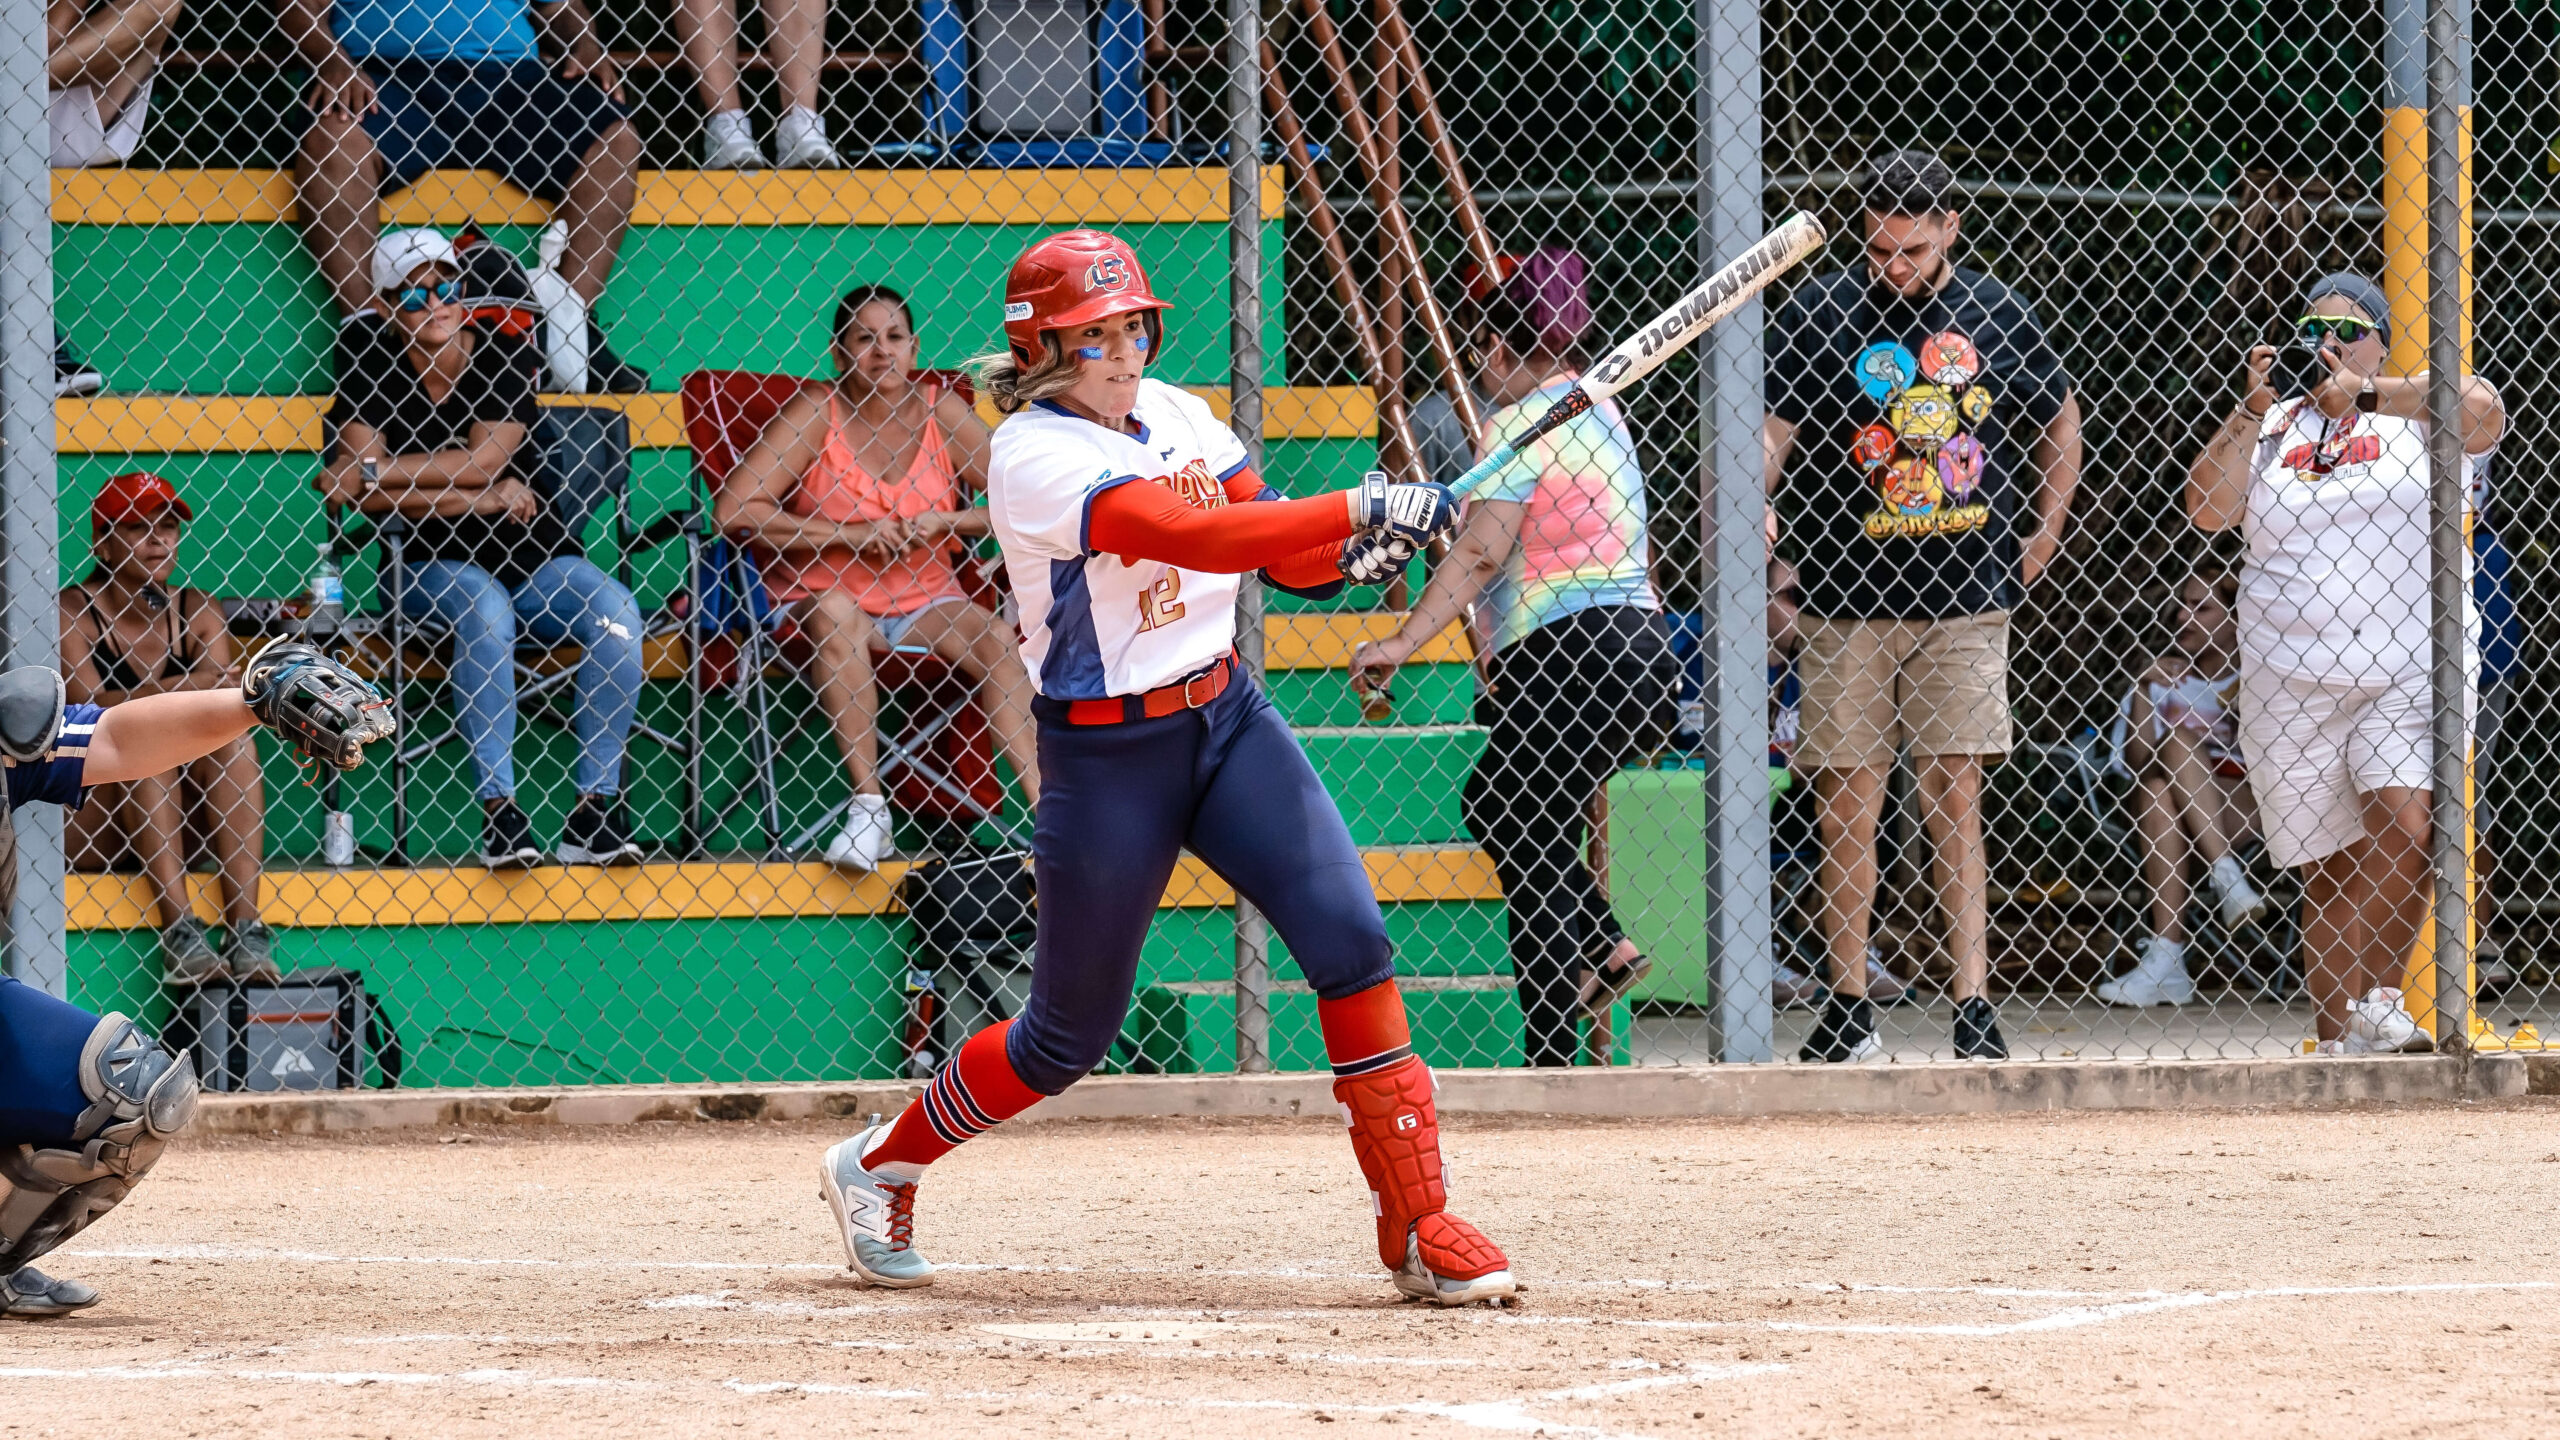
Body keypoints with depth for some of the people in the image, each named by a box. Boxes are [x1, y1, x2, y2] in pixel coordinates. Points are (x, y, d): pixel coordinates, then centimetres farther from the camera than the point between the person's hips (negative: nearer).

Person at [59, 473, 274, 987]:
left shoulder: (197, 611, 5)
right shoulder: (74, 612, -6)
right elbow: (89, 709, -23)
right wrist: (177, 690, -39)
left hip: (184, 822, 3)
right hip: (87, 823, -3)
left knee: (232, 736, -22)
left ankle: (246, 929, -33)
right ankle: (179, 934, -41)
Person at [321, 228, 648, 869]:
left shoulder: (505, 355, -3)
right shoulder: (369, 356, -5)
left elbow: (486, 461, -16)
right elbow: (364, 494, -15)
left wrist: (374, 471, -17)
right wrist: (480, 500, -16)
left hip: (533, 557, 2)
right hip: (434, 568, -2)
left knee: (615, 611, -25)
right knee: (484, 612, -35)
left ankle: (594, 813, -24)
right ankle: (499, 810, -36)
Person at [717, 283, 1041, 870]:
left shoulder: (941, 413, 1)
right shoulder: (816, 413, -6)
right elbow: (733, 509, -14)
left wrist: (943, 523, -15)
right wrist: (845, 534, -18)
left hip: (924, 601, 2)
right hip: (823, 595, -2)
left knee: (1000, 642, -25)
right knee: (835, 615, -36)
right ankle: (869, 808, -35)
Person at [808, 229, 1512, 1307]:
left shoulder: (1175, 417, 5)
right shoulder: (1035, 453, -18)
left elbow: (1278, 549, 4)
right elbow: (1190, 535, -31)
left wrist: (1348, 555, -20)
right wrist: (1365, 508, -35)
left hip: (1227, 719, 6)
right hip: (1105, 754, -6)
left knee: (1350, 939, -13)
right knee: (1071, 1032, 6)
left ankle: (1417, 1224, -9)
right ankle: (877, 1167, 31)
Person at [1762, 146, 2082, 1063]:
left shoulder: (1995, 315, 7)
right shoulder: (1818, 316, -1)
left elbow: (2058, 421, 22)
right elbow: (1772, 432, -6)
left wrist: (2037, 545, 16)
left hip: (1965, 603, 1)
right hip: (1849, 600, -1)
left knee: (1955, 805, -3)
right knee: (1847, 811, 1)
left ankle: (1974, 1009, -4)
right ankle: (1848, 1012, 10)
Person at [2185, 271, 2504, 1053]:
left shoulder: (2414, 416, 5)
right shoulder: (2273, 426, 14)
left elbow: (2482, 411, -16)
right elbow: (2208, 507, 3)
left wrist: (2365, 395, -11)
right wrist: (2252, 409, -4)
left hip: (2408, 670, -3)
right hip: (2292, 685, 3)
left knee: (2405, 830, -20)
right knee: (2326, 865, 3)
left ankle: (2378, 1000, -7)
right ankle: (2338, 1033, 9)